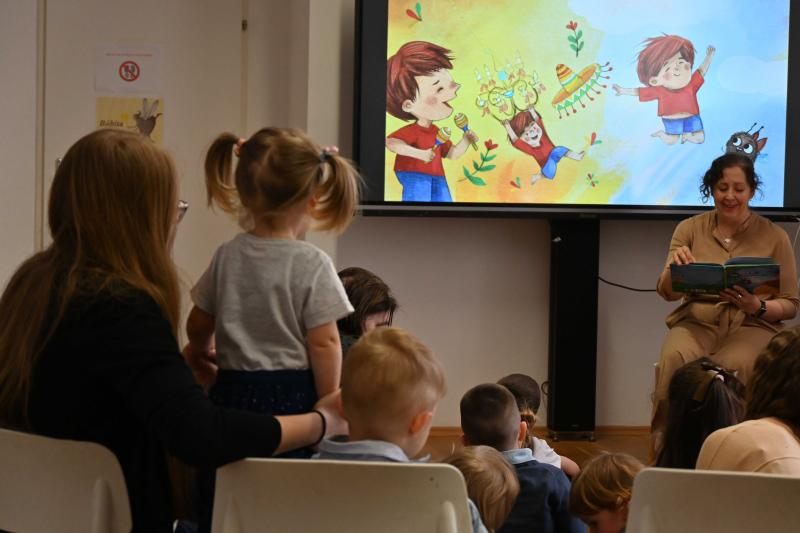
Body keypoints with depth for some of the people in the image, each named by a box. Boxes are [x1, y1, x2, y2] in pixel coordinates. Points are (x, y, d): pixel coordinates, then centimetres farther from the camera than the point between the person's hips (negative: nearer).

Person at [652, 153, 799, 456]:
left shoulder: (774, 237, 6)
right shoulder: (690, 229, 10)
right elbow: (667, 292, 4)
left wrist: (757, 306, -15)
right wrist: (675, 266, -19)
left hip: (751, 326, -1)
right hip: (696, 321, 1)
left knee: (731, 365, -36)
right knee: (674, 360, -34)